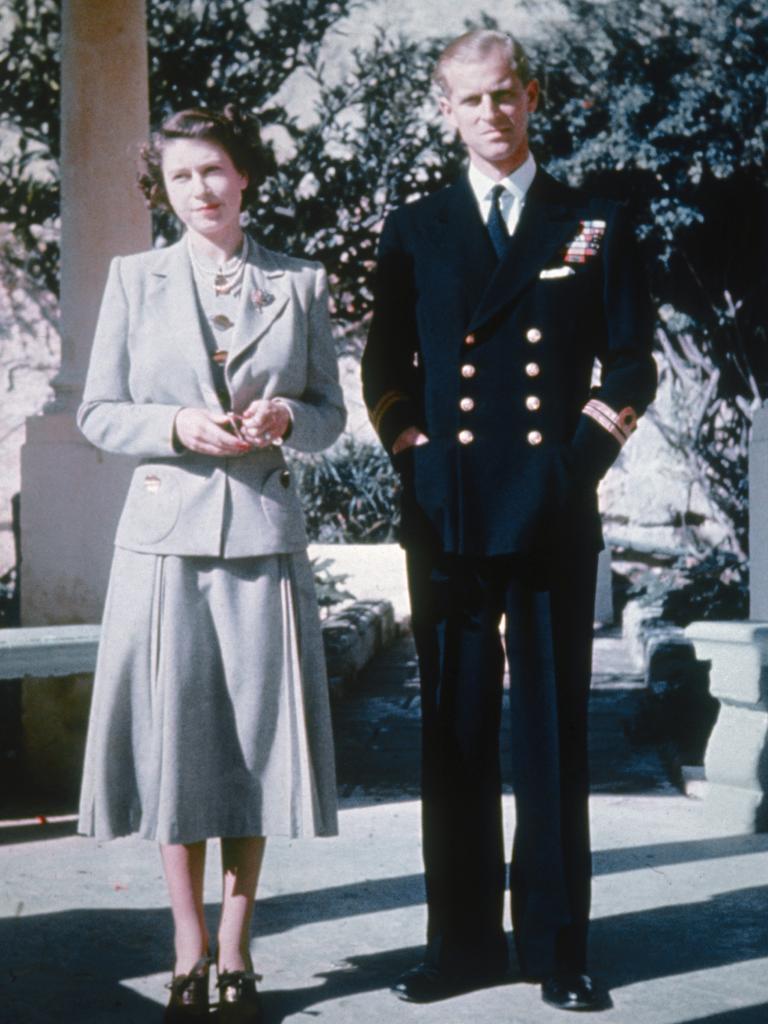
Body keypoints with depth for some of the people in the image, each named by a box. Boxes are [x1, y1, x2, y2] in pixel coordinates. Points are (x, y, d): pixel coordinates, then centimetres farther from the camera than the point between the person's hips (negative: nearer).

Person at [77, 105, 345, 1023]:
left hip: (264, 533, 1)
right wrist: (178, 427, -11)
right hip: (166, 532, 0)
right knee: (174, 740, -1)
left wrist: (284, 417, -9)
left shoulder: (300, 283, 10)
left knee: (256, 738, 1)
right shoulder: (134, 279, 9)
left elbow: (330, 413, 12)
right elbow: (97, 413, 6)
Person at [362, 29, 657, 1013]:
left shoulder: (595, 227, 11)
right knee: (454, 729, 4)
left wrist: (584, 451, -4)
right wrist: (414, 451, -1)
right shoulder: (412, 231, 14)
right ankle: (462, 942, 12)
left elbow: (631, 365, 9)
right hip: (447, 513, 1)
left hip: (553, 513, -1)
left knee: (553, 729, 1)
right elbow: (384, 368, 13)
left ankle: (556, 946, 10)